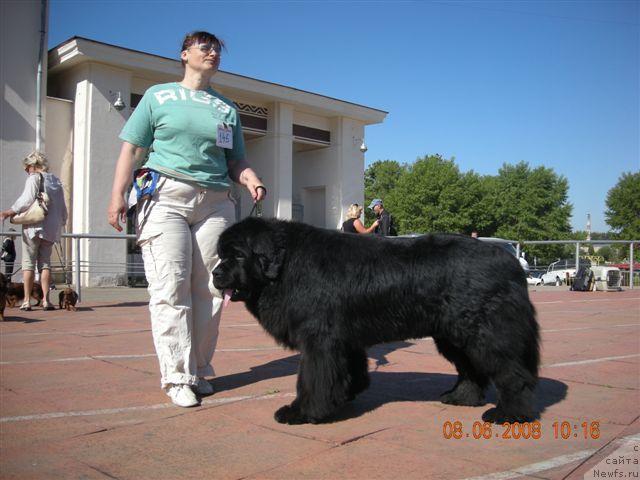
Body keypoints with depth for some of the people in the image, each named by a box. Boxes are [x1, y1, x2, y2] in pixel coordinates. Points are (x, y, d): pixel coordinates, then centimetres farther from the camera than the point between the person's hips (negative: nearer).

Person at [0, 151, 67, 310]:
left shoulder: (34, 178, -4)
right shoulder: (56, 180, 14)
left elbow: (27, 199, -16)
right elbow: (62, 207, 17)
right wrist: (61, 221, 28)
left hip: (34, 226, -5)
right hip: (51, 228, 5)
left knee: (28, 263, 1)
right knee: (45, 263, 7)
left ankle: (27, 300, 0)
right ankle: (46, 300, 0)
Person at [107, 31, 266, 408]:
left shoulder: (227, 108, 20)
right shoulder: (158, 95, 14)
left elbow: (236, 161, 19)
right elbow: (131, 149, 8)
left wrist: (253, 182, -3)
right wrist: (118, 196, -4)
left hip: (215, 203, 3)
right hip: (166, 196, -2)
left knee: (208, 289, -1)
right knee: (170, 287, -10)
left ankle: (199, 370, 10)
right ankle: (178, 377, -5)